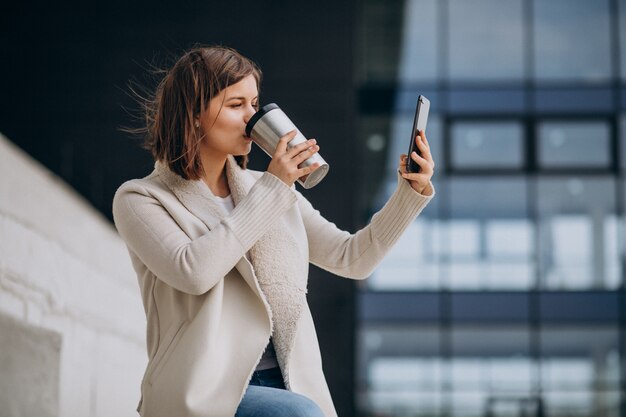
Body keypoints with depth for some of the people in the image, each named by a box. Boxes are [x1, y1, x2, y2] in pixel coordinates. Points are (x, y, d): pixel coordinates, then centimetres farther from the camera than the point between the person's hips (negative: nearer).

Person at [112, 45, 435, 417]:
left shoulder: (265, 189, 16)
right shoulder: (140, 200, 2)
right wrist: (272, 188, -12)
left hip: (287, 386, 5)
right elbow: (193, 272, -17)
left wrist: (412, 190, 0)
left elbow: (353, 259, 14)